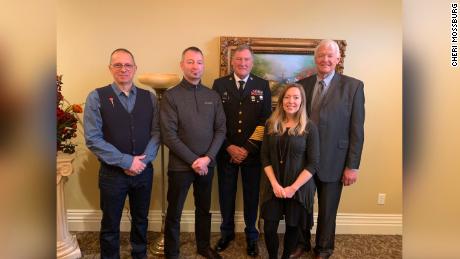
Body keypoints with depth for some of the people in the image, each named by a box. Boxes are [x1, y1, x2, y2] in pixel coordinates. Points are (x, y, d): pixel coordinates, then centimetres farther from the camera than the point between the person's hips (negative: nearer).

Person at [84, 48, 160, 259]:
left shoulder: (149, 97, 3)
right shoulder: (97, 97, -6)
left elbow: (156, 132, -1)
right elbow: (92, 138, -12)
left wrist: (143, 160, -14)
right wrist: (126, 161, -16)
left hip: (144, 171, 3)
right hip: (112, 172, -2)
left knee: (140, 220, 19)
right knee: (110, 225, 14)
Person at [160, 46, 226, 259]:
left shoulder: (213, 96, 4)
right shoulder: (170, 96, -7)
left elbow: (221, 130, 2)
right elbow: (169, 135, -13)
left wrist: (208, 157, -11)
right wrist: (193, 160, -15)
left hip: (207, 164, 4)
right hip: (180, 165, -3)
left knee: (204, 209, 18)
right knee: (174, 213, 9)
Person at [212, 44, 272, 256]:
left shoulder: (262, 85, 1)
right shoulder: (219, 84, 1)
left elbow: (265, 120, -3)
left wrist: (248, 149, -10)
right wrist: (229, 147, -10)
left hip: (252, 152, 0)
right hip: (226, 151, 1)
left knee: (252, 195, 10)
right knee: (226, 194, 12)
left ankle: (251, 236, 29)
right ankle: (227, 232, 33)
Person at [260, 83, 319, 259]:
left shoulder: (309, 128, -7)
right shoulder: (271, 124, 1)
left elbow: (313, 164, -9)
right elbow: (265, 157, 0)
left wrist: (293, 187, -14)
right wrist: (275, 184, -10)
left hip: (299, 187, -1)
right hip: (274, 186, 2)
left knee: (293, 227, 12)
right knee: (269, 228, 1)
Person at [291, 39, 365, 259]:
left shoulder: (353, 86, -5)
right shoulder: (302, 84, 4)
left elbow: (357, 129, -6)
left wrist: (352, 166, -9)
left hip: (333, 161, -2)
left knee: (327, 210, 14)